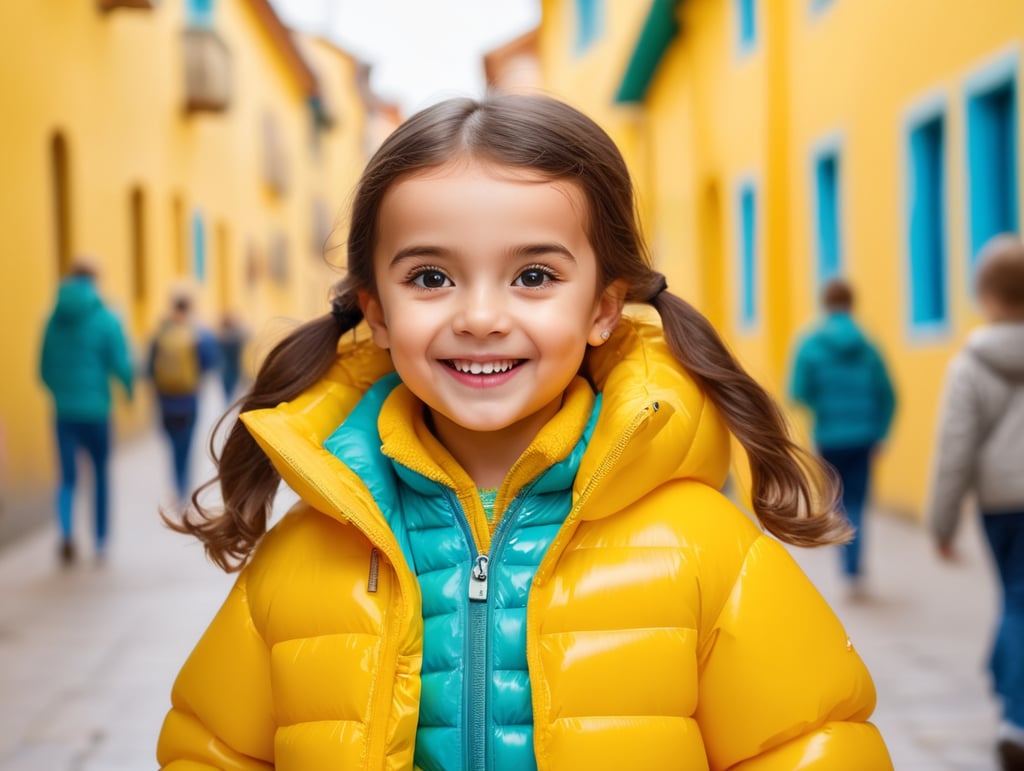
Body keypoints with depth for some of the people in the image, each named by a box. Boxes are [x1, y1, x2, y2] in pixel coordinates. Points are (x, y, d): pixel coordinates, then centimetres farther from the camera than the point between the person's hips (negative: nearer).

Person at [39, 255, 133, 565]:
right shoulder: (106, 320, -8)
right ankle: (100, 542, 18)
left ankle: (67, 532, -19)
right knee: (101, 474, 13)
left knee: (68, 477, 6)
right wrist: (129, 389, 9)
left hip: (63, 411, 2)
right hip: (96, 411, -2)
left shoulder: (54, 320, 3)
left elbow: (45, 369, 7)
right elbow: (121, 364, -11)